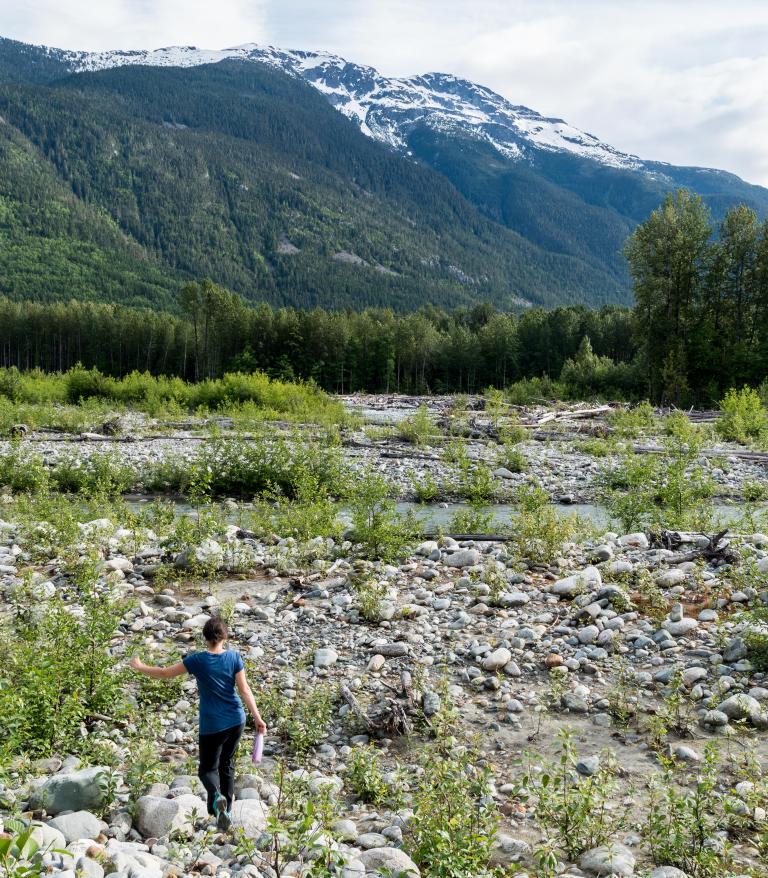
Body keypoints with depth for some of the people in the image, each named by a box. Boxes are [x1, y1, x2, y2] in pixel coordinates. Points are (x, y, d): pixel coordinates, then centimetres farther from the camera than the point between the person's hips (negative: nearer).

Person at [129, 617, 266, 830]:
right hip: (236, 721, 3)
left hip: (212, 725, -3)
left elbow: (165, 673, -2)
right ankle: (227, 810, 22)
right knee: (227, 764, 22)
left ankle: (217, 796, -22)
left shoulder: (197, 660, -10)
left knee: (207, 769, 9)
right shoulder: (234, 657, -5)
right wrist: (257, 718, -2)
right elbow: (244, 689, -6)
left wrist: (140, 667, 13)